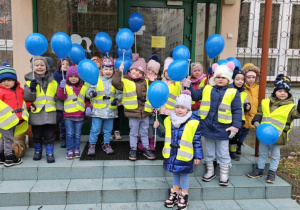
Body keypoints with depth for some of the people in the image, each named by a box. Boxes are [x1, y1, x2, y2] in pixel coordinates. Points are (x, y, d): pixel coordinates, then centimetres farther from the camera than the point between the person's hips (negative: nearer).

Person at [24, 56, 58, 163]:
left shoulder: (53, 82, 9)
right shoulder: (29, 81, 3)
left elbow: (57, 96, 17)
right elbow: (26, 98, -7)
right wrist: (31, 89, -19)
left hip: (49, 113, 0)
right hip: (36, 113, 0)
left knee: (49, 135, 4)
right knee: (36, 135, 14)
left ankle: (50, 153, 15)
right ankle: (37, 151, 31)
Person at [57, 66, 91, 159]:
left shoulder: (83, 88, 8)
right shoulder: (65, 86, 0)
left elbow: (87, 100, 14)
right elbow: (61, 96, -14)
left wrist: (88, 107, -2)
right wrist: (61, 87, -27)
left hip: (79, 115, 2)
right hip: (68, 115, -2)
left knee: (77, 134, 10)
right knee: (69, 134, 2)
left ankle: (76, 149, 22)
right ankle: (69, 150, 13)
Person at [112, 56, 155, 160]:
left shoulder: (145, 82, 9)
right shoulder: (125, 81, -4)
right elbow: (116, 83, -20)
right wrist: (119, 72, -24)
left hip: (145, 112, 4)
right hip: (133, 113, -4)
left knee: (144, 132, 17)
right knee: (133, 133, 11)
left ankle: (146, 149, 30)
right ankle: (133, 149, 25)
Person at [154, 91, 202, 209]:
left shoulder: (193, 123, -13)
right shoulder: (169, 120, -1)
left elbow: (197, 141, -8)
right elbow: (164, 134, 13)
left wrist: (198, 156, -6)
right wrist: (157, 128, -4)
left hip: (184, 156, -4)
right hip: (171, 155, 4)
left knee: (184, 175, 11)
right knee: (175, 174, 20)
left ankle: (184, 196, 29)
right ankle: (174, 194, 37)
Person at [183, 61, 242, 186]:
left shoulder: (233, 92, -5)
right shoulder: (207, 89, 5)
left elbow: (237, 110, -7)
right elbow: (195, 96, 13)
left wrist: (236, 126, -13)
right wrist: (189, 87, -2)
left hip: (222, 129, -3)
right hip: (207, 127, 3)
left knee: (223, 153, 11)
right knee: (209, 151, 17)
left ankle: (224, 174, 27)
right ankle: (210, 171, 34)